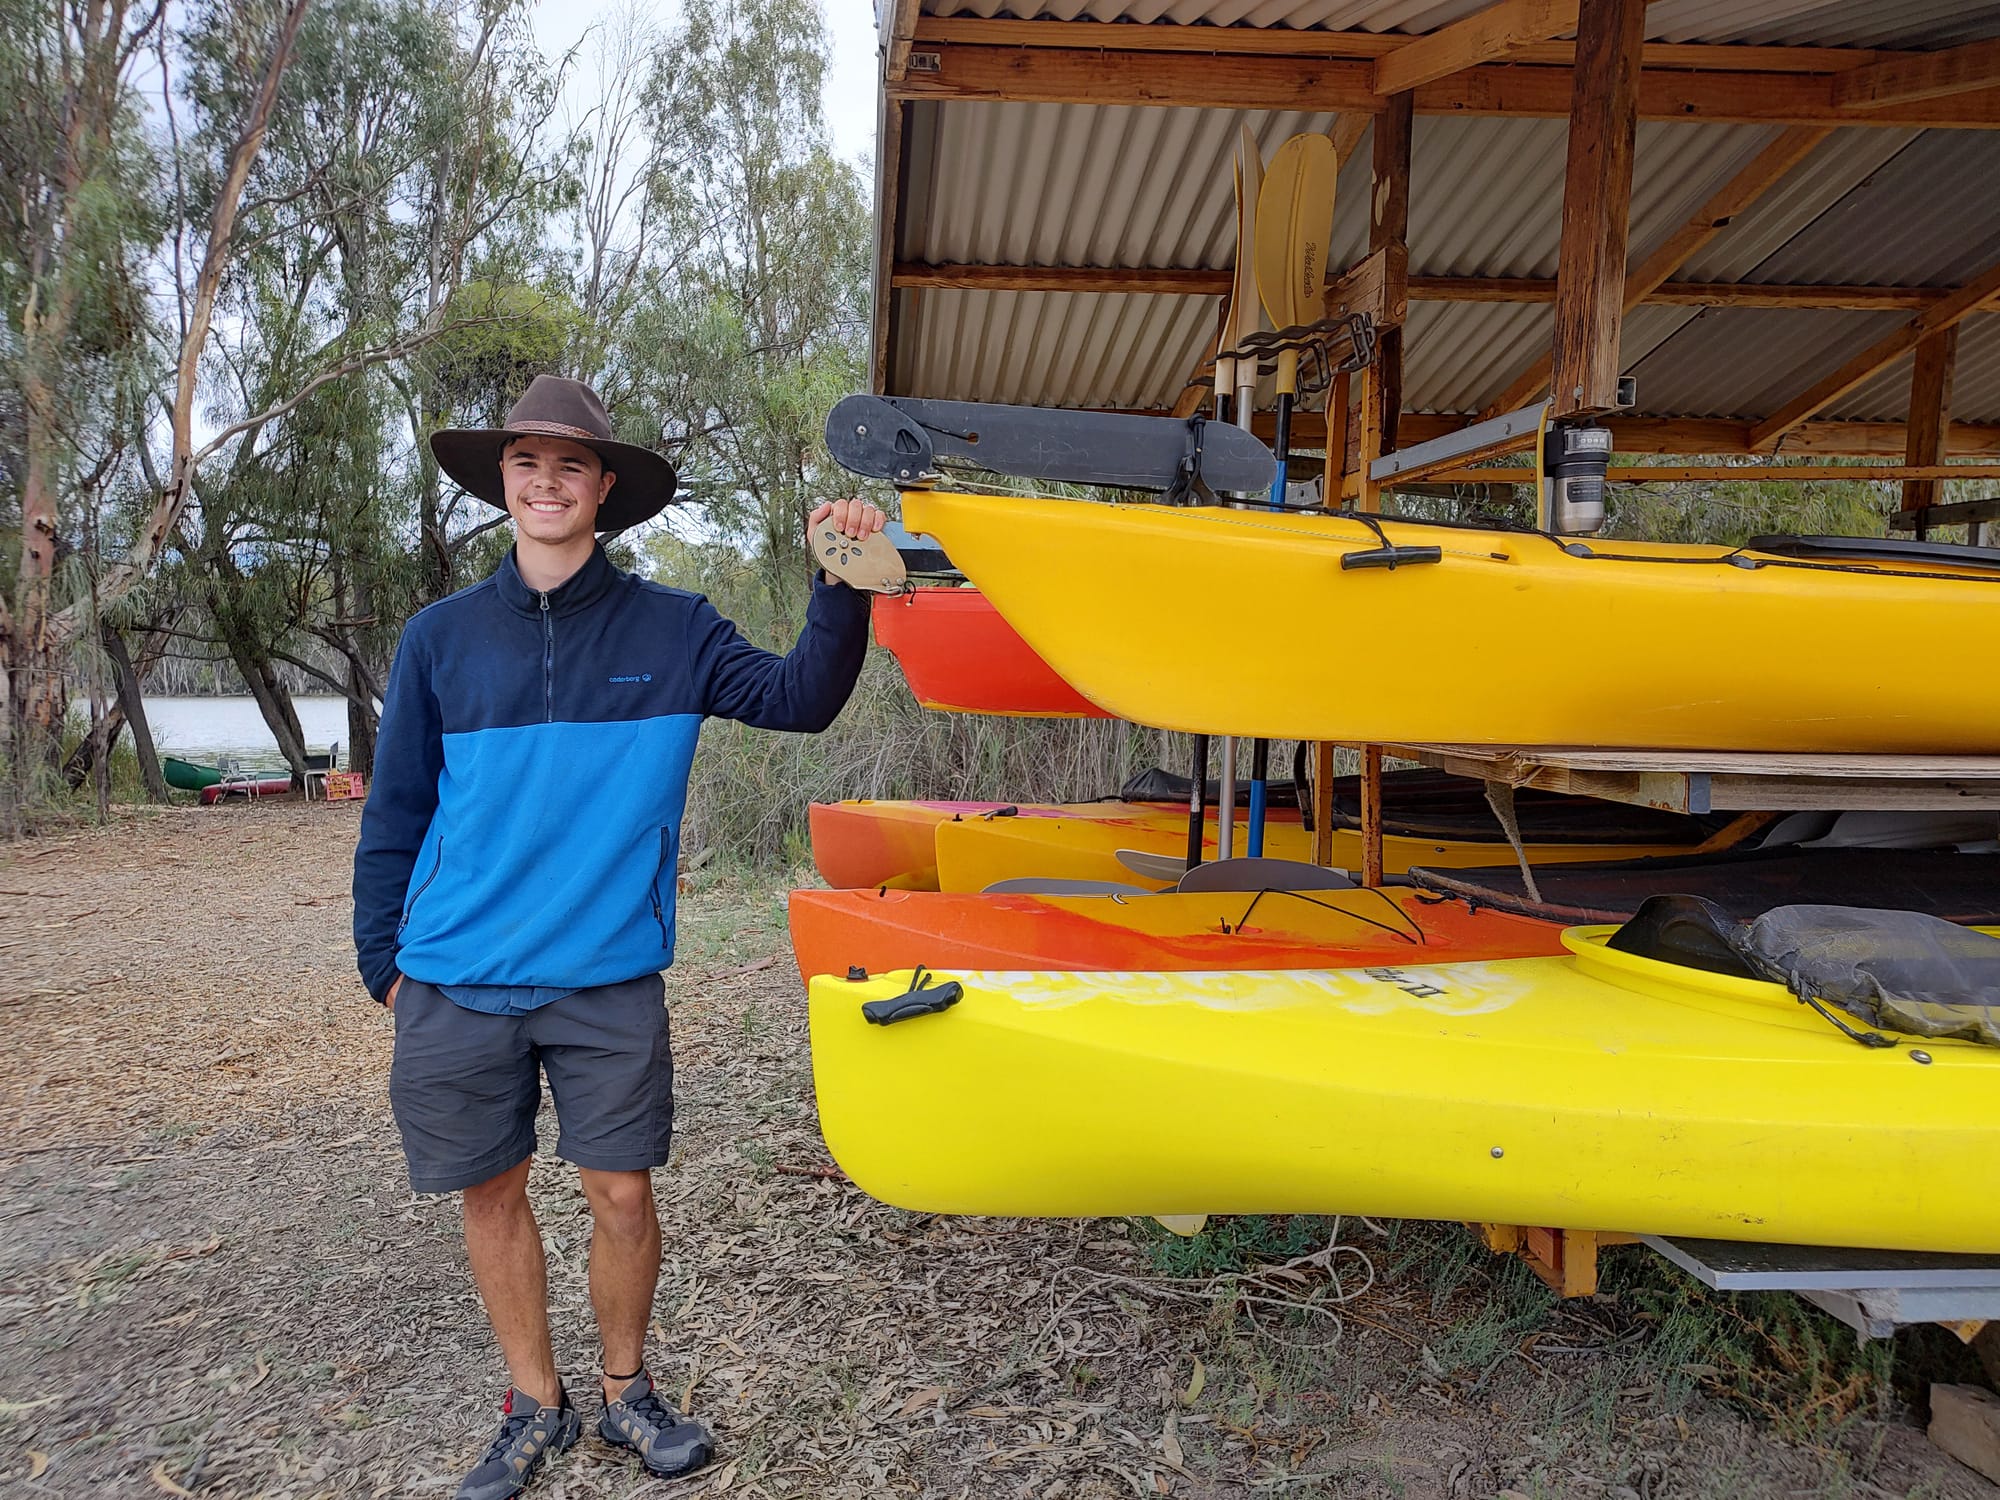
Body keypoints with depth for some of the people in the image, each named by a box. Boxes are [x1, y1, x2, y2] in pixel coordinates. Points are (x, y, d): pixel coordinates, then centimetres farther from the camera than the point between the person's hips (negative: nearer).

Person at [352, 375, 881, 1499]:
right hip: (457, 986, 2)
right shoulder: (441, 638, 4)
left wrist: (842, 587, -24)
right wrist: (384, 958, 7)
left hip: (610, 982, -1)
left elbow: (798, 700, -9)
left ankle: (629, 1391, 30)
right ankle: (537, 1406, 32)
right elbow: (396, 814, 8)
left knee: (623, 1193, 4)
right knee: (493, 1195, 11)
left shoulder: (671, 628, 1)